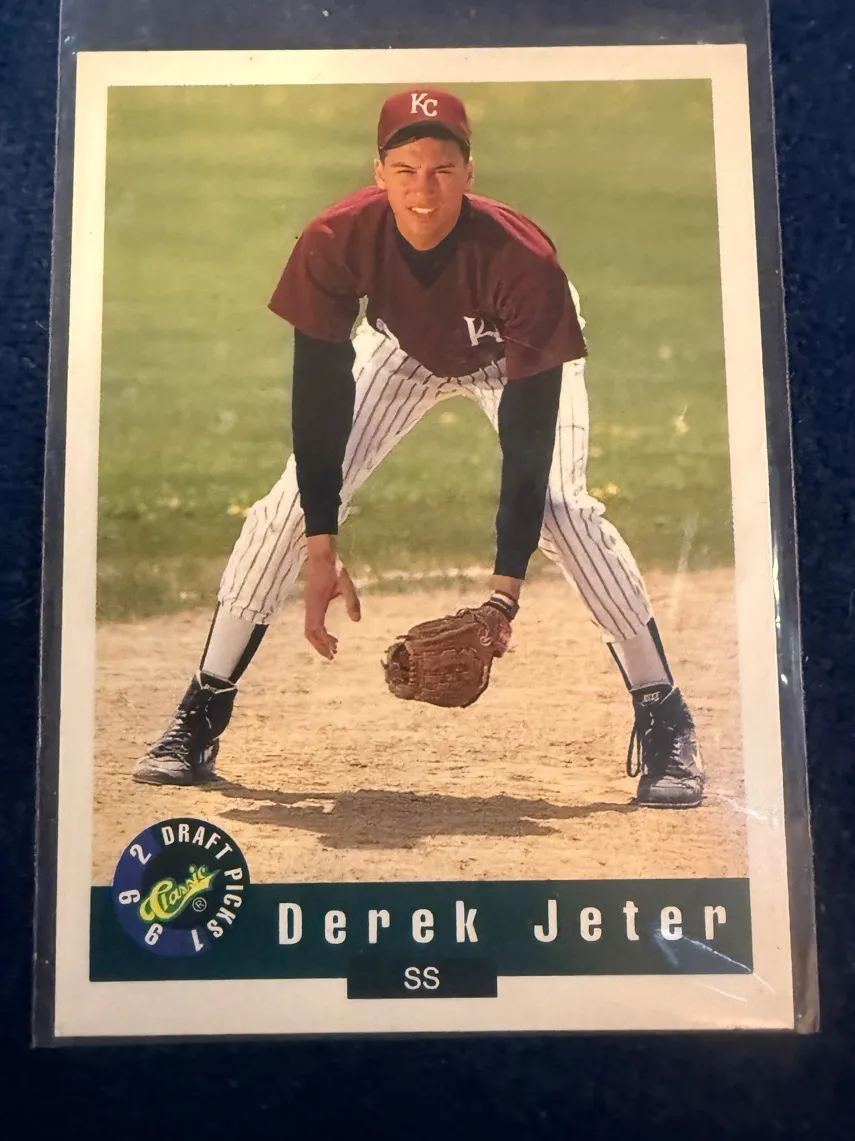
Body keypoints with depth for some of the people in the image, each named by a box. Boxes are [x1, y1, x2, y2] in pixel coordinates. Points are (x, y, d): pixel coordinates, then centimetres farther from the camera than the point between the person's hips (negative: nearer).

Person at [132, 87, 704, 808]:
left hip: (521, 360, -2)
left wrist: (505, 592, -42)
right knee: (293, 501, -9)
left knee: (560, 506, -26)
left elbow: (529, 437, -37)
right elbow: (319, 399, -28)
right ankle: (201, 716, 3)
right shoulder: (336, 242, -31)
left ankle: (665, 719, -10)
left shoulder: (524, 259, -38)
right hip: (402, 349, 3)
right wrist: (321, 553, -33)